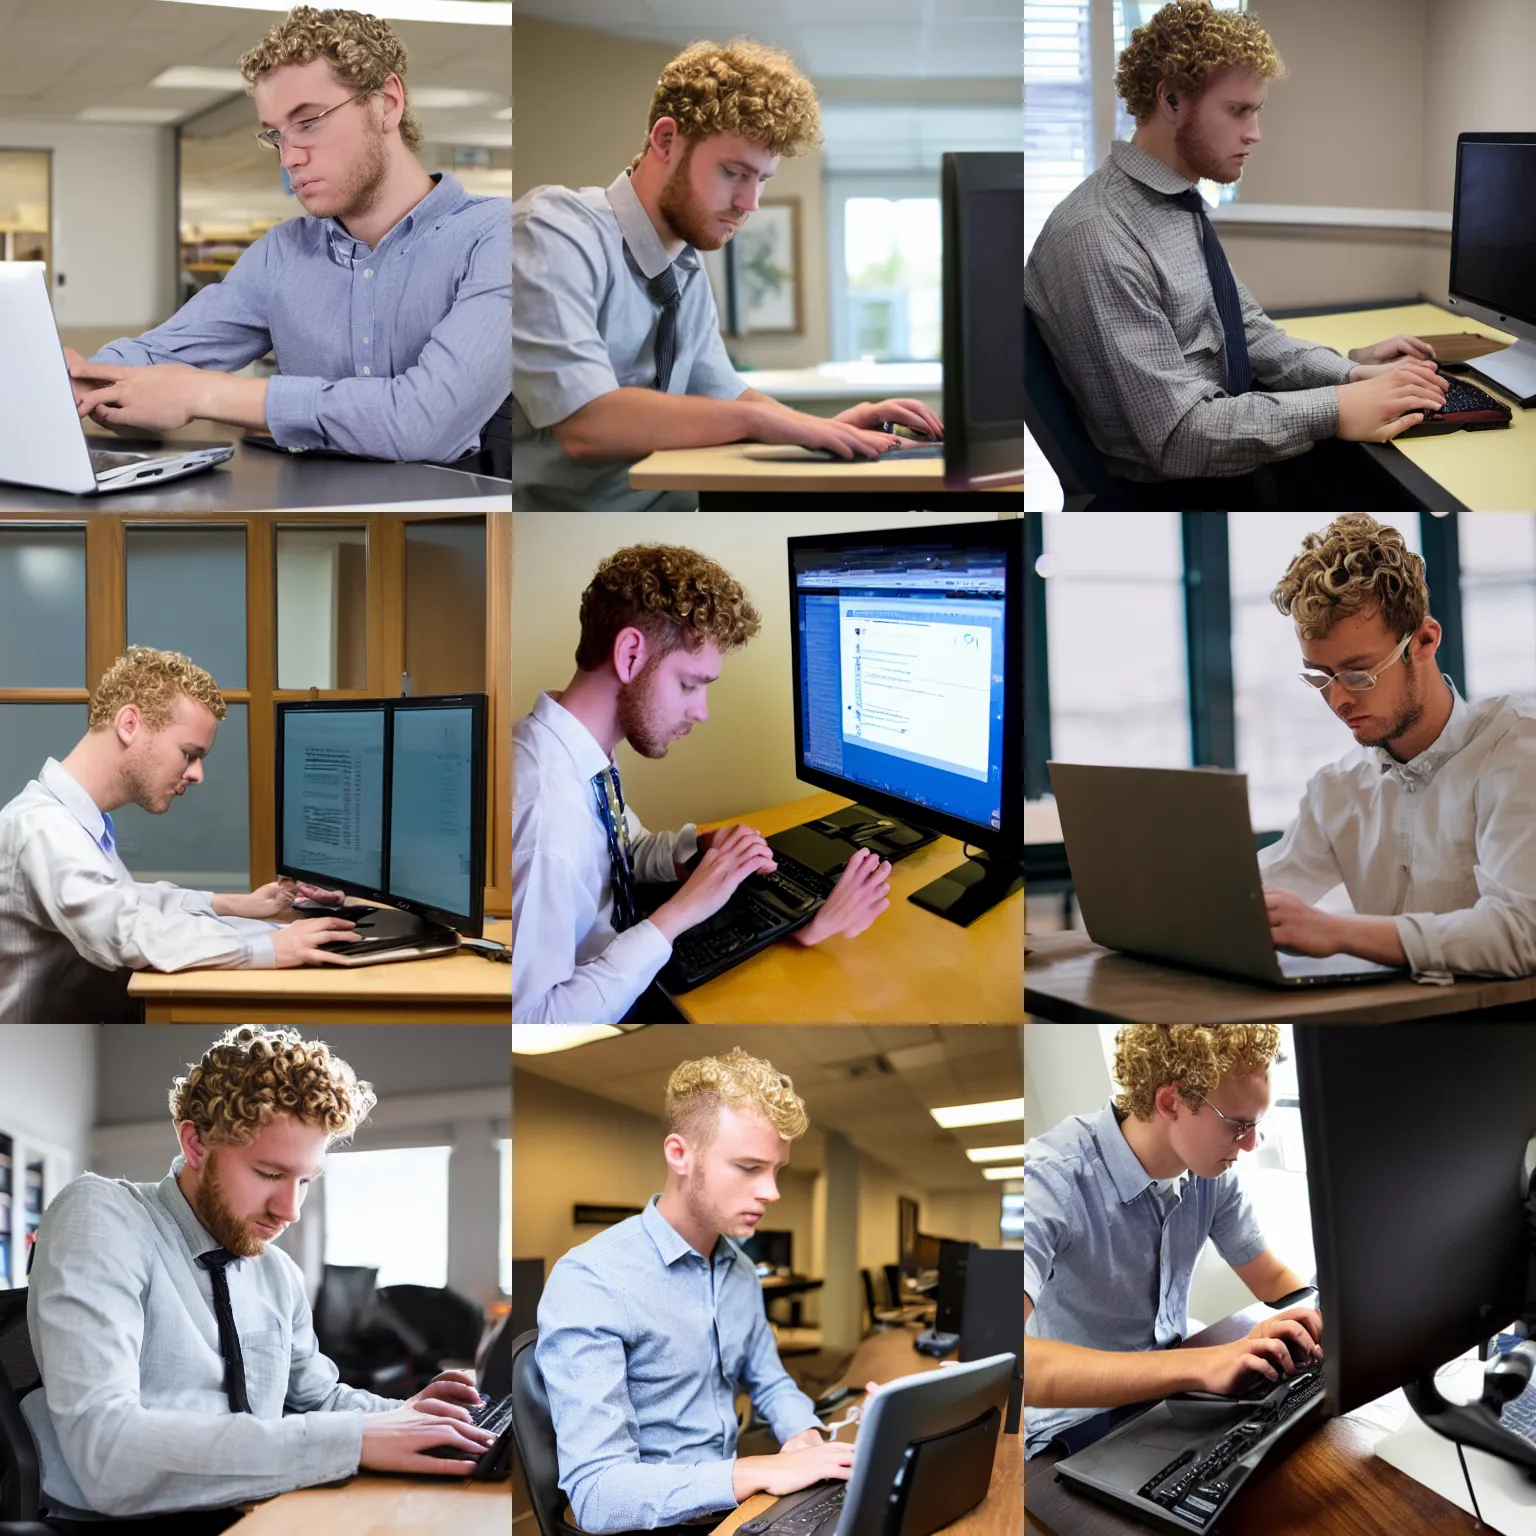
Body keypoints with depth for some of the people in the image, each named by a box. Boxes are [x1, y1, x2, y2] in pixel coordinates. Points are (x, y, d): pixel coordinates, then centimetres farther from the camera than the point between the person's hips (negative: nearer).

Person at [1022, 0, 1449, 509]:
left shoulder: (1181, 205, 8)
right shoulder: (1096, 239, -22)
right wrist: (1337, 409, -25)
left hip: (1238, 461, 9)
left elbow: (1250, 332, 13)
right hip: (1173, 493, -9)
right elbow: (1177, 434, -24)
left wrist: (1351, 372, -5)